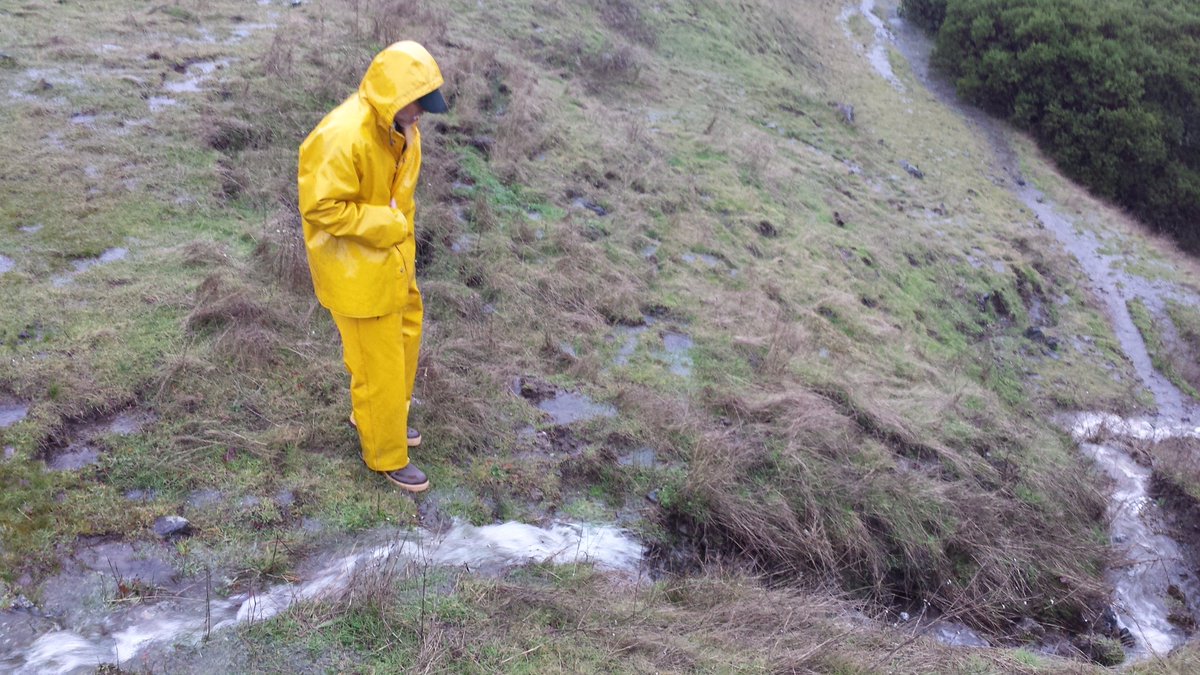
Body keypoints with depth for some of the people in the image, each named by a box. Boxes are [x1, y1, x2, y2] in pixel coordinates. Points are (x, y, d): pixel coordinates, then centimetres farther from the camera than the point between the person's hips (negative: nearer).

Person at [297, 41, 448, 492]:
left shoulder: (400, 127, -1)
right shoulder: (342, 137, -29)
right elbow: (321, 207, -27)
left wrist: (400, 234, 8)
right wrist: (386, 224, -23)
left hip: (392, 259, 9)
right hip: (355, 269, -9)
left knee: (404, 338, 24)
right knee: (378, 363, 4)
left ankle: (378, 418, 48)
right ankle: (387, 456, 23)